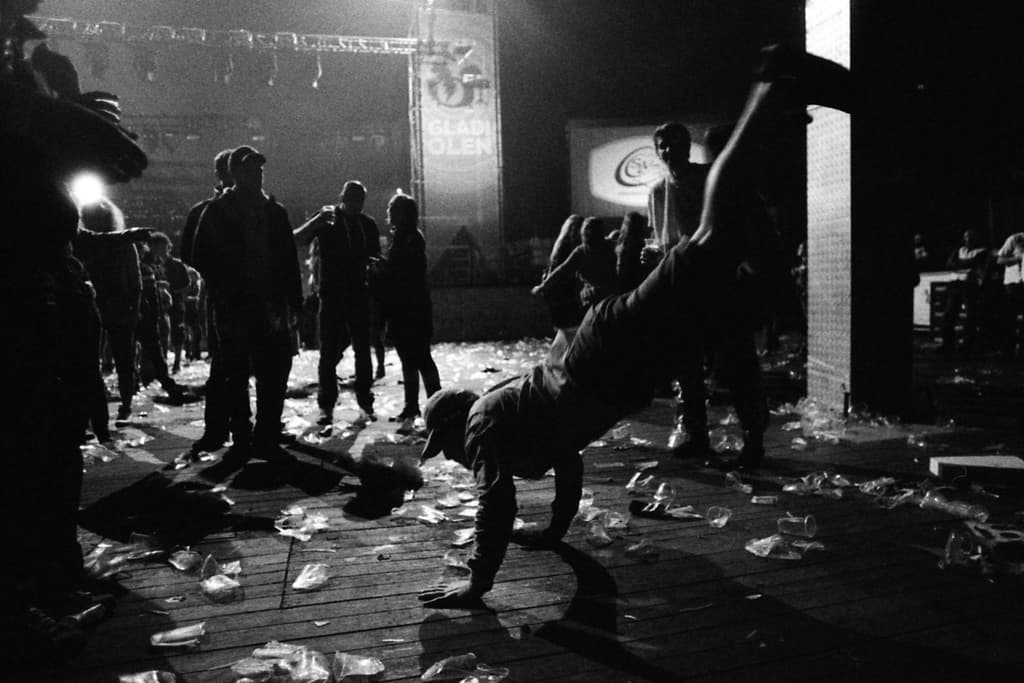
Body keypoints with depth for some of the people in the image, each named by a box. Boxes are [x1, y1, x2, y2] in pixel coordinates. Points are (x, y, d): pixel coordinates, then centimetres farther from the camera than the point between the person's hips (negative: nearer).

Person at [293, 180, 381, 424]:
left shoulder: (368, 224, 10)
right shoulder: (327, 221, 0)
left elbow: (375, 258, 17)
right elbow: (297, 240, -10)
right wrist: (317, 221, -25)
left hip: (361, 296, 3)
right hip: (332, 296, -3)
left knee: (363, 351, 6)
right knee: (329, 352, 0)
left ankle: (366, 403, 15)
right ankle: (326, 406, 7)